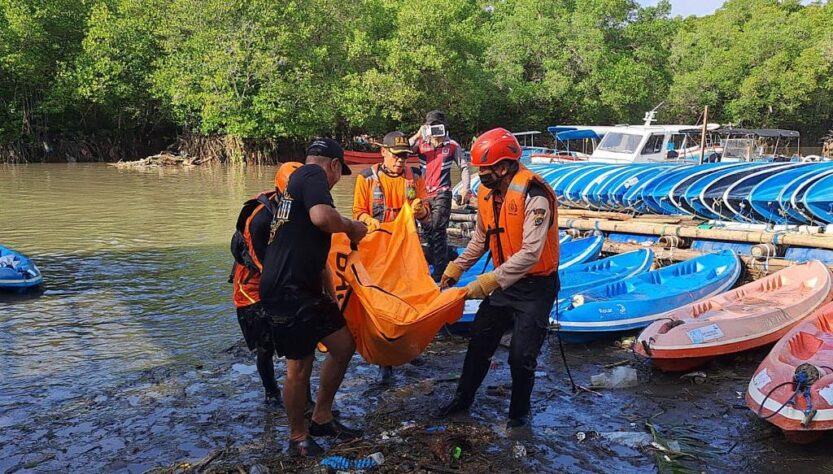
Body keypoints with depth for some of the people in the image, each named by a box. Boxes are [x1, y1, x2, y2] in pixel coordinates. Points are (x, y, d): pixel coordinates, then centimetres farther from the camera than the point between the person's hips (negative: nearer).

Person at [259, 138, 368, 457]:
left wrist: (332, 295, 35)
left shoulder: (299, 181, 25)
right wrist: (351, 227, -7)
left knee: (344, 346, 13)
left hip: (307, 289, 10)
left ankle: (321, 419, 27)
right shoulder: (313, 174, -5)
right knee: (300, 365, 1)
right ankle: (298, 437, 19)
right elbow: (322, 217, -28)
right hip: (288, 291, -10)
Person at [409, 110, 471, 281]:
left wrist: (466, 188, -4)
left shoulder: (452, 146, -2)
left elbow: (464, 166, 4)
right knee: (428, 231, 15)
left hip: (442, 194, -4)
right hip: (424, 193, 4)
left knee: (438, 232, -10)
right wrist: (417, 135, -16)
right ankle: (433, 261, 33)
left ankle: (439, 273, -8)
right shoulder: (421, 144, 4)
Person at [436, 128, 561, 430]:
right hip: (505, 283, 7)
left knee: (521, 356, -1)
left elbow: (531, 253, -31)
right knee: (479, 342, 14)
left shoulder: (533, 194, -26)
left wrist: (490, 281, -32)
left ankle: (519, 414, 23)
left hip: (535, 286, -7)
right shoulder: (487, 193, -1)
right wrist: (455, 268, 7)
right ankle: (462, 400, 33)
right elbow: (481, 239, 15)